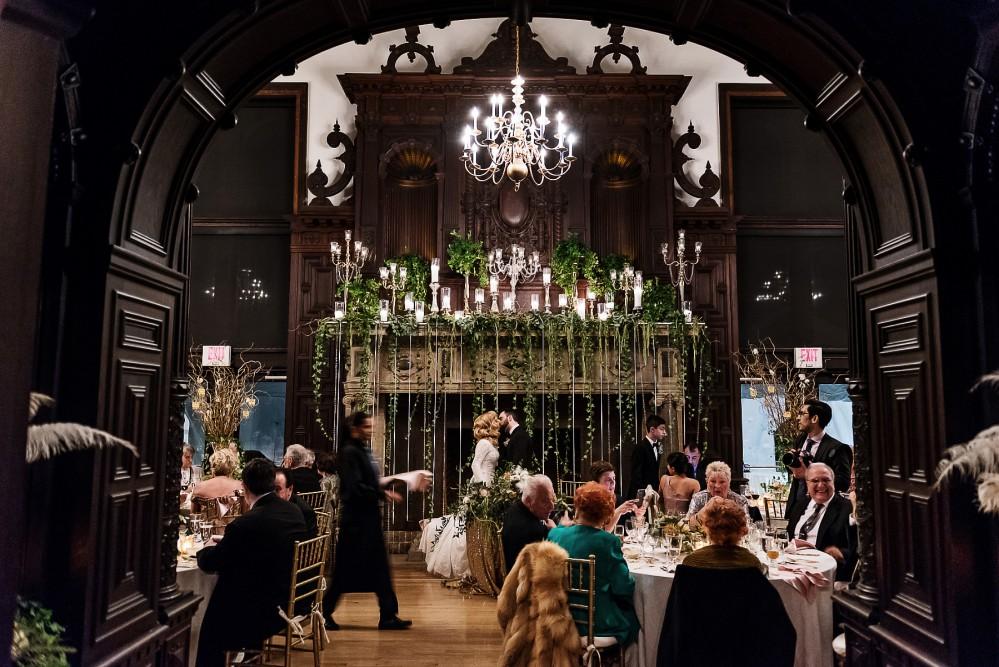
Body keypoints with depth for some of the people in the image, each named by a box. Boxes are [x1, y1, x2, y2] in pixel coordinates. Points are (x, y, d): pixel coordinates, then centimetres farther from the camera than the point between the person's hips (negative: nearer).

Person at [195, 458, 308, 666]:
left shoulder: (245, 524, -24)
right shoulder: (295, 512, -2)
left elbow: (208, 563, -10)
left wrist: (206, 549, 11)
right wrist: (227, 543, 18)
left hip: (264, 611, -7)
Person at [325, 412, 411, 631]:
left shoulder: (363, 450, 13)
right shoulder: (350, 452, -13)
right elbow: (354, 488, -21)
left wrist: (384, 489, 3)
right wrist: (383, 493, -19)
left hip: (369, 517, 9)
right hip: (356, 519, -9)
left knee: (379, 568, 8)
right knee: (347, 568, 2)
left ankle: (388, 616, 13)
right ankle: (325, 612, 18)